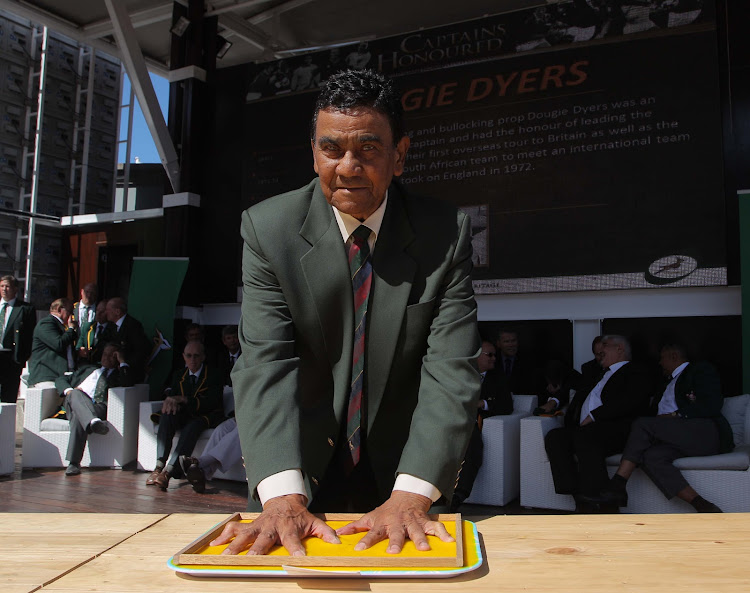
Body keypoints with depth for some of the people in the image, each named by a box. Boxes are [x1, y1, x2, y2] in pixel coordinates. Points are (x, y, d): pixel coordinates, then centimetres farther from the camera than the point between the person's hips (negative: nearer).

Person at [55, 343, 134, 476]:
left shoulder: (118, 375, 28)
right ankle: (93, 422, -61)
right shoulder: (88, 369, 38)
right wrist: (69, 390, 7)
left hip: (98, 407, -2)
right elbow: (61, 379, 30)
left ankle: (74, 463, -46)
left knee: (79, 418, -38)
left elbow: (127, 385, 1)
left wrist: (122, 362, 9)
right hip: (73, 403, 2)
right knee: (76, 393, -36)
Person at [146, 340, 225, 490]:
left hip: (207, 417, -5)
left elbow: (211, 403, -19)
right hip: (186, 415, 5)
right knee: (167, 415, -28)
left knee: (193, 425, -38)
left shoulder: (213, 376, -7)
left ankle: (169, 470, -47)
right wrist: (170, 401, -20)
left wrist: (182, 399, -27)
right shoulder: (180, 376, 12)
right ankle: (159, 465, -39)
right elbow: (172, 395, 7)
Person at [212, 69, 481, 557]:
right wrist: (283, 496, -29)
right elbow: (266, 364, -16)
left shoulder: (447, 235, -9)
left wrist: (411, 496, -28)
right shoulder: (268, 229, -9)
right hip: (302, 480, 0)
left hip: (402, 481, 0)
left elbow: (452, 371, -15)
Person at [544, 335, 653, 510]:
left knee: (583, 436, -36)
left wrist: (593, 417, -14)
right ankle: (581, 500, -25)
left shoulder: (636, 372, 10)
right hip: (584, 430, 8)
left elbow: (627, 402, -8)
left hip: (618, 430, -7)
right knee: (554, 437, -20)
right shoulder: (602, 374, 35)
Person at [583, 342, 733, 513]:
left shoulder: (701, 370, 11)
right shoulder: (670, 383, 35)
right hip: (680, 438, 7)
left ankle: (616, 486, -27)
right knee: (651, 457, -28)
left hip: (707, 432, -7)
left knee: (643, 424, -24)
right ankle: (702, 506, -34)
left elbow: (711, 406, -7)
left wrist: (674, 415, -10)